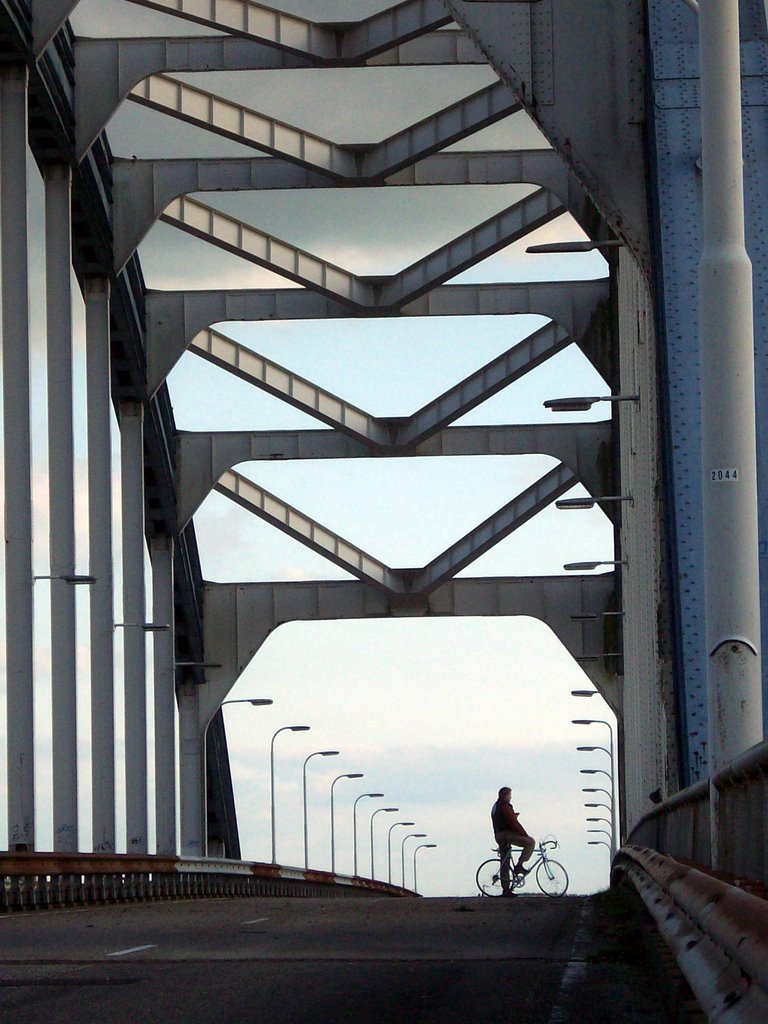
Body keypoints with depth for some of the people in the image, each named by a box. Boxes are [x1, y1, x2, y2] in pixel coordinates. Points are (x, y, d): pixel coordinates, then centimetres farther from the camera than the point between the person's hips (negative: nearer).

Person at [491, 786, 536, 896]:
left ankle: (506, 889, 7)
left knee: (505, 863, 9)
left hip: (499, 836, 10)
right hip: (507, 834, -10)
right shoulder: (505, 806, -11)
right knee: (530, 842, -7)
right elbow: (513, 822, -17)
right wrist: (525, 834, -13)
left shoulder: (495, 807, 21)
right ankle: (519, 865, -12)